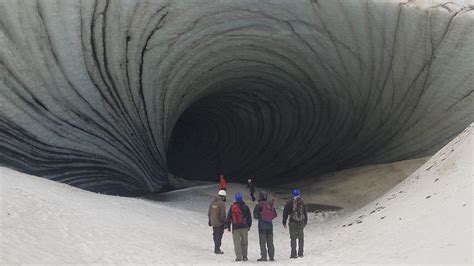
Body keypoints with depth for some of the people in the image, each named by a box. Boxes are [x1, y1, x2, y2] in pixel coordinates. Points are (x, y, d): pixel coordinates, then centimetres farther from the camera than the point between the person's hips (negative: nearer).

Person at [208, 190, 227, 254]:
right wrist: (225, 222, -12)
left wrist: (210, 220, 21)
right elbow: (223, 214, -22)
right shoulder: (222, 204, -19)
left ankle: (216, 247, 31)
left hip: (213, 222, 7)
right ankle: (217, 249, 5)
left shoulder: (213, 202, 3)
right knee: (219, 236, 2)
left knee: (215, 234, 19)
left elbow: (209, 212, 10)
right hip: (220, 222, -7)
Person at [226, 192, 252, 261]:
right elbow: (249, 217, 5)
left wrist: (228, 226, 10)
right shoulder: (245, 207, 0)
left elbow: (228, 217, 1)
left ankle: (238, 257, -5)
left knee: (237, 242, 2)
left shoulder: (232, 207, -2)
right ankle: (244, 256, 11)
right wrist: (249, 225, 15)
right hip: (244, 227, 1)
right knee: (244, 242, 11)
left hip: (235, 227, -1)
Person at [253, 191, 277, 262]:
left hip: (262, 224, -5)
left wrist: (259, 217, 7)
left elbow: (255, 215, -11)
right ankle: (271, 256, 11)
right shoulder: (270, 204, 7)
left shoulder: (259, 205, -10)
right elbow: (275, 214, 10)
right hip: (270, 224, 5)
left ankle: (263, 256, -5)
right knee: (270, 241, 11)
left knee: (262, 241, -1)